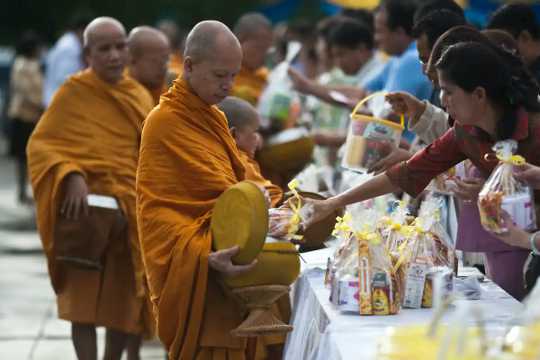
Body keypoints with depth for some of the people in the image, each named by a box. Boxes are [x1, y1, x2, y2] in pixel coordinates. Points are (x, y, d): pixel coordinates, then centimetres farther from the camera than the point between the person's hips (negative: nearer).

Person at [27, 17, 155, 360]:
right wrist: (71, 177, -23)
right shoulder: (74, 92, -4)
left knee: (125, 301, 8)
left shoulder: (141, 96, 10)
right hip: (88, 210, -4)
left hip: (131, 214, 4)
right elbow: (41, 143, -7)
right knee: (84, 298, -4)